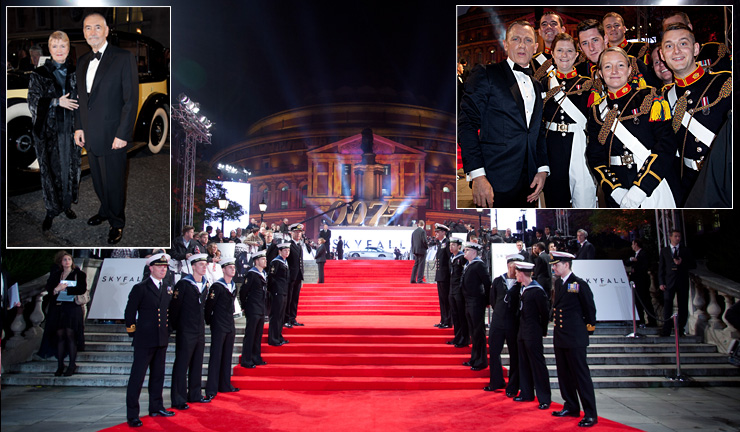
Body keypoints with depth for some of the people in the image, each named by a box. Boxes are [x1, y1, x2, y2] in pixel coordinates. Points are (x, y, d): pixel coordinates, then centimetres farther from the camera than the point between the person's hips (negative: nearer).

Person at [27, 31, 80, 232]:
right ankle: (51, 211, 13)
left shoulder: (76, 72, 5)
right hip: (48, 131, -2)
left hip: (70, 130, 2)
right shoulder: (39, 74, -1)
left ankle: (67, 204, 25)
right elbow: (33, 102, -5)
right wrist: (56, 102, -18)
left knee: (70, 168, 9)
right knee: (50, 169, 3)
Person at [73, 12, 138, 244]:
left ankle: (116, 223, 22)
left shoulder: (123, 58, -10)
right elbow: (81, 97, 18)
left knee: (114, 182, 5)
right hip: (89, 135, 6)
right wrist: (79, 127, 9)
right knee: (98, 180, 16)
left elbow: (131, 99, -13)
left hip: (112, 136, -6)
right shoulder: (82, 61, 11)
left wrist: (123, 134, -16)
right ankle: (105, 210, 36)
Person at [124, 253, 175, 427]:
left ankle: (156, 407, 26)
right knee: (137, 377, -2)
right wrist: (132, 333, -2)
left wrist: (168, 329, 11)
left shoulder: (168, 288, 11)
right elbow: (129, 313, -3)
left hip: (162, 340, 6)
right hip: (144, 340, -6)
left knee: (158, 375, 14)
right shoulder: (140, 288, -6)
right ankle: (132, 415, 3)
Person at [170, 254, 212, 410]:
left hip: (200, 330, 7)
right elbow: (174, 306, -9)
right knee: (182, 365, -2)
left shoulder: (205, 284, 11)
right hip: (186, 331, -7)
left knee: (197, 364, 13)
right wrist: (175, 326, -5)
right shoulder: (183, 284, -10)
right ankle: (178, 400, 2)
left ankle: (195, 394, 23)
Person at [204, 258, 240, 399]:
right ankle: (211, 389, -1)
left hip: (230, 326, 7)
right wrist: (209, 322, -4)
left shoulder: (233, 286, 11)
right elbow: (209, 305, -10)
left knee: (227, 356, 12)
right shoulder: (217, 286, -12)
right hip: (218, 327, -7)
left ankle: (225, 385, 20)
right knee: (216, 357, -5)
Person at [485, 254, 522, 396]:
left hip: (514, 324, -3)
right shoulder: (498, 281, 5)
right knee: (493, 352, 9)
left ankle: (513, 387, 15)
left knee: (515, 355, 4)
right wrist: (499, 313, 11)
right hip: (497, 323, 4)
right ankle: (497, 382, 25)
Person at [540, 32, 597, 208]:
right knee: (555, 198, 7)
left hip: (578, 147, -2)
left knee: (583, 198, -2)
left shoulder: (586, 83, 3)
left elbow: (583, 118, -6)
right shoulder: (545, 82, 9)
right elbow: (543, 115, 4)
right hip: (552, 146, 2)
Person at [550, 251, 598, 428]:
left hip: (575, 337, -8)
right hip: (560, 337, 8)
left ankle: (590, 414, 0)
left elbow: (590, 308, -6)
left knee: (581, 375, -5)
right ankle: (571, 407, 26)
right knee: (564, 374, 14)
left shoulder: (579, 284, -12)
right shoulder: (558, 282, 10)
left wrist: (589, 327, 0)